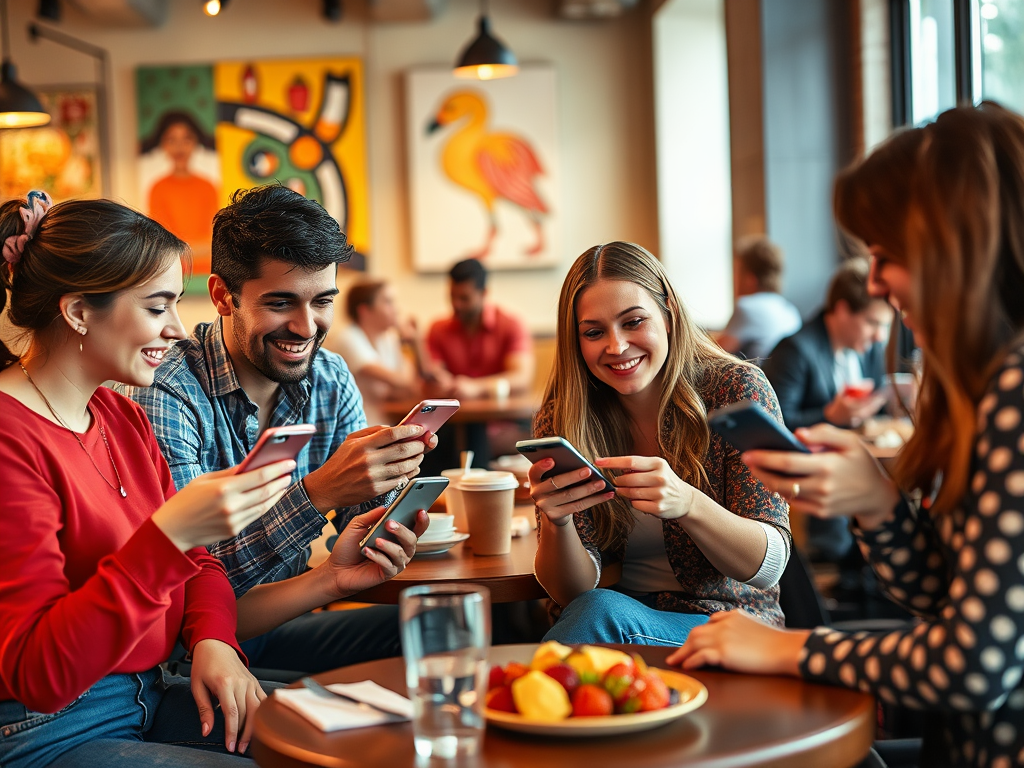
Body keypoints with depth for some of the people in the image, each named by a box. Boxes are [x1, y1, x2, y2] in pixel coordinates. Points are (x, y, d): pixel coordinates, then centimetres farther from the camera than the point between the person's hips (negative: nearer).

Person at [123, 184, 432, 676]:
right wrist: (318, 492, -35)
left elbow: (361, 533, 3)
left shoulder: (330, 379, 2)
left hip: (285, 623, 6)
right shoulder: (166, 396, -19)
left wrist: (392, 476, -20)